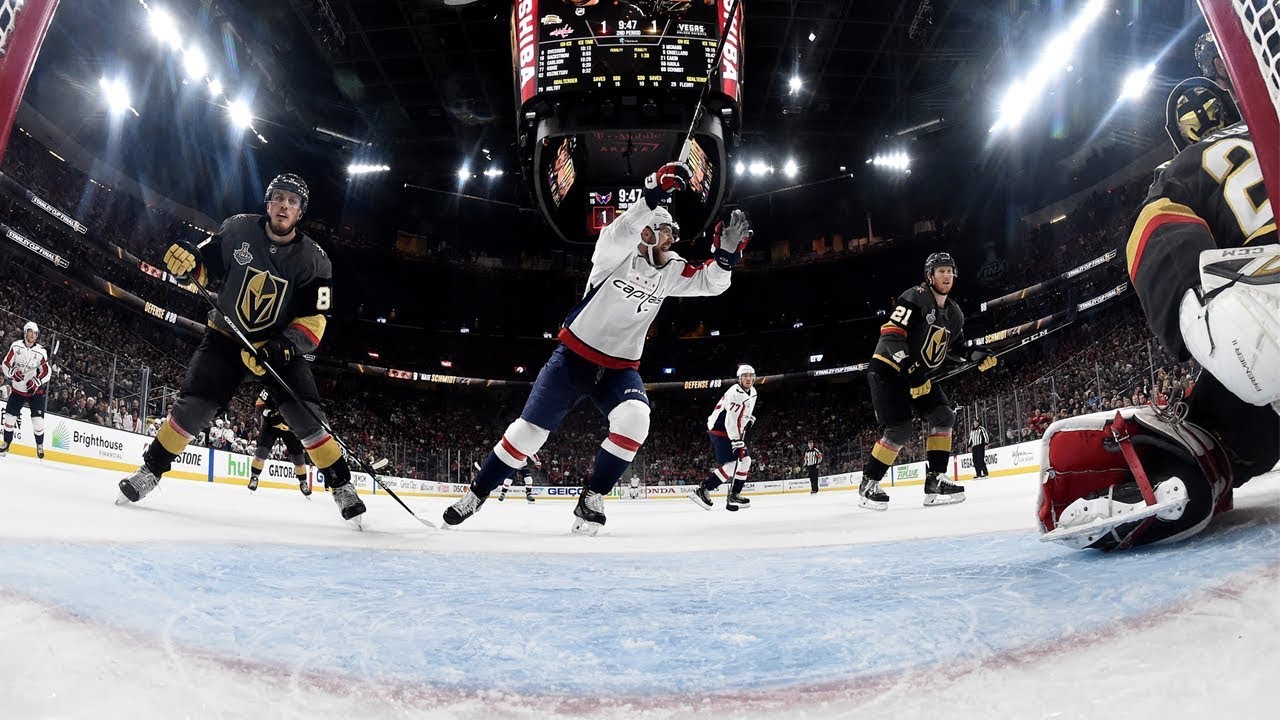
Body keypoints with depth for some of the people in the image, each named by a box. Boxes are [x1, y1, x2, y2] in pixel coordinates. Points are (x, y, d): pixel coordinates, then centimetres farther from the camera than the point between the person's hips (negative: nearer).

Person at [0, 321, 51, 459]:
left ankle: (40, 445, 10)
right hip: (17, 389, 2)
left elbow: (47, 372, -5)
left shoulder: (41, 352, -9)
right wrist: (13, 372, -21)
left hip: (35, 391, -2)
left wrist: (37, 382, -18)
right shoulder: (16, 346, -7)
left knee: (38, 420, -8)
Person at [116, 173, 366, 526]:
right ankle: (151, 470, 13)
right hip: (227, 335, 2)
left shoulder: (314, 259, -13)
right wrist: (189, 256, -18)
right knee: (194, 404, -9)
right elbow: (207, 265, 5)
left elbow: (315, 319, -14)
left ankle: (342, 485, -5)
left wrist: (283, 345, -29)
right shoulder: (238, 229, -9)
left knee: (305, 415, -15)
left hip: (279, 343, -1)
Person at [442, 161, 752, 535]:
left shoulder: (670, 272, 4)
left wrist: (727, 252, -21)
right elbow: (618, 234, -33)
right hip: (574, 356, -3)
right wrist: (653, 195, -46)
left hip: (619, 367, 4)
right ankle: (476, 493, 17)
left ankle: (592, 497, -8)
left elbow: (711, 282, -2)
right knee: (530, 430, -5)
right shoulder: (618, 253, -10)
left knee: (634, 419, -27)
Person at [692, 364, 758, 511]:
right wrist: (737, 442, -29)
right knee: (731, 465, -17)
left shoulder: (752, 392, 9)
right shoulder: (735, 393, -23)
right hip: (719, 429, -10)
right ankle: (702, 491, -11)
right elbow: (732, 421, -28)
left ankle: (734, 495, 14)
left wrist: (749, 419, 14)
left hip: (734, 431, 10)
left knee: (745, 460, 7)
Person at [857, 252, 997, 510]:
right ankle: (868, 485, -2)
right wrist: (910, 369, -32)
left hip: (920, 375, 8)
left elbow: (958, 350, 19)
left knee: (944, 417, -5)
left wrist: (979, 358, -1)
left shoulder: (954, 313, 10)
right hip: (888, 370, -8)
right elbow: (891, 335, -25)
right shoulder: (914, 298, -16)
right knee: (900, 430, -15)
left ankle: (935, 480, 1)